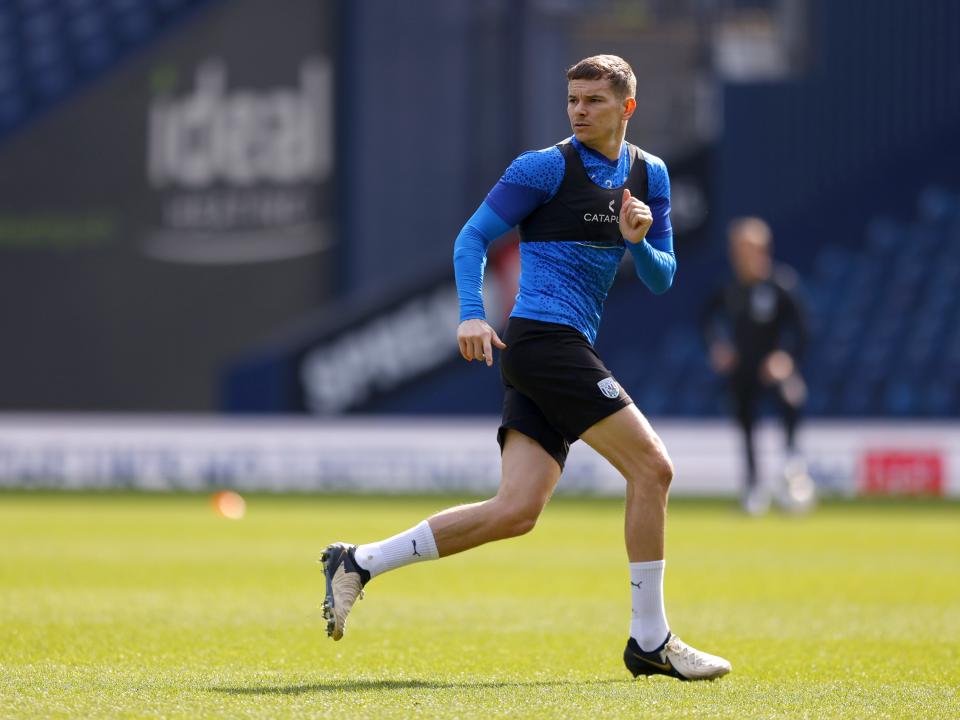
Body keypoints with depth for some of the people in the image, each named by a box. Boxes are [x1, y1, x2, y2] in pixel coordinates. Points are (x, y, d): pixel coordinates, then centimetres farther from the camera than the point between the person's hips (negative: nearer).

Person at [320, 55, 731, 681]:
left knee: (516, 512, -1)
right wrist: (473, 313, -18)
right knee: (652, 468, -13)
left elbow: (662, 279, 16)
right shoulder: (546, 167, -4)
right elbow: (473, 237, -3)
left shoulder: (650, 175, 15)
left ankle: (359, 564, 5)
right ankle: (651, 640, -6)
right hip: (545, 340, -7)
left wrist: (638, 243, -7)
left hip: (568, 349, 7)